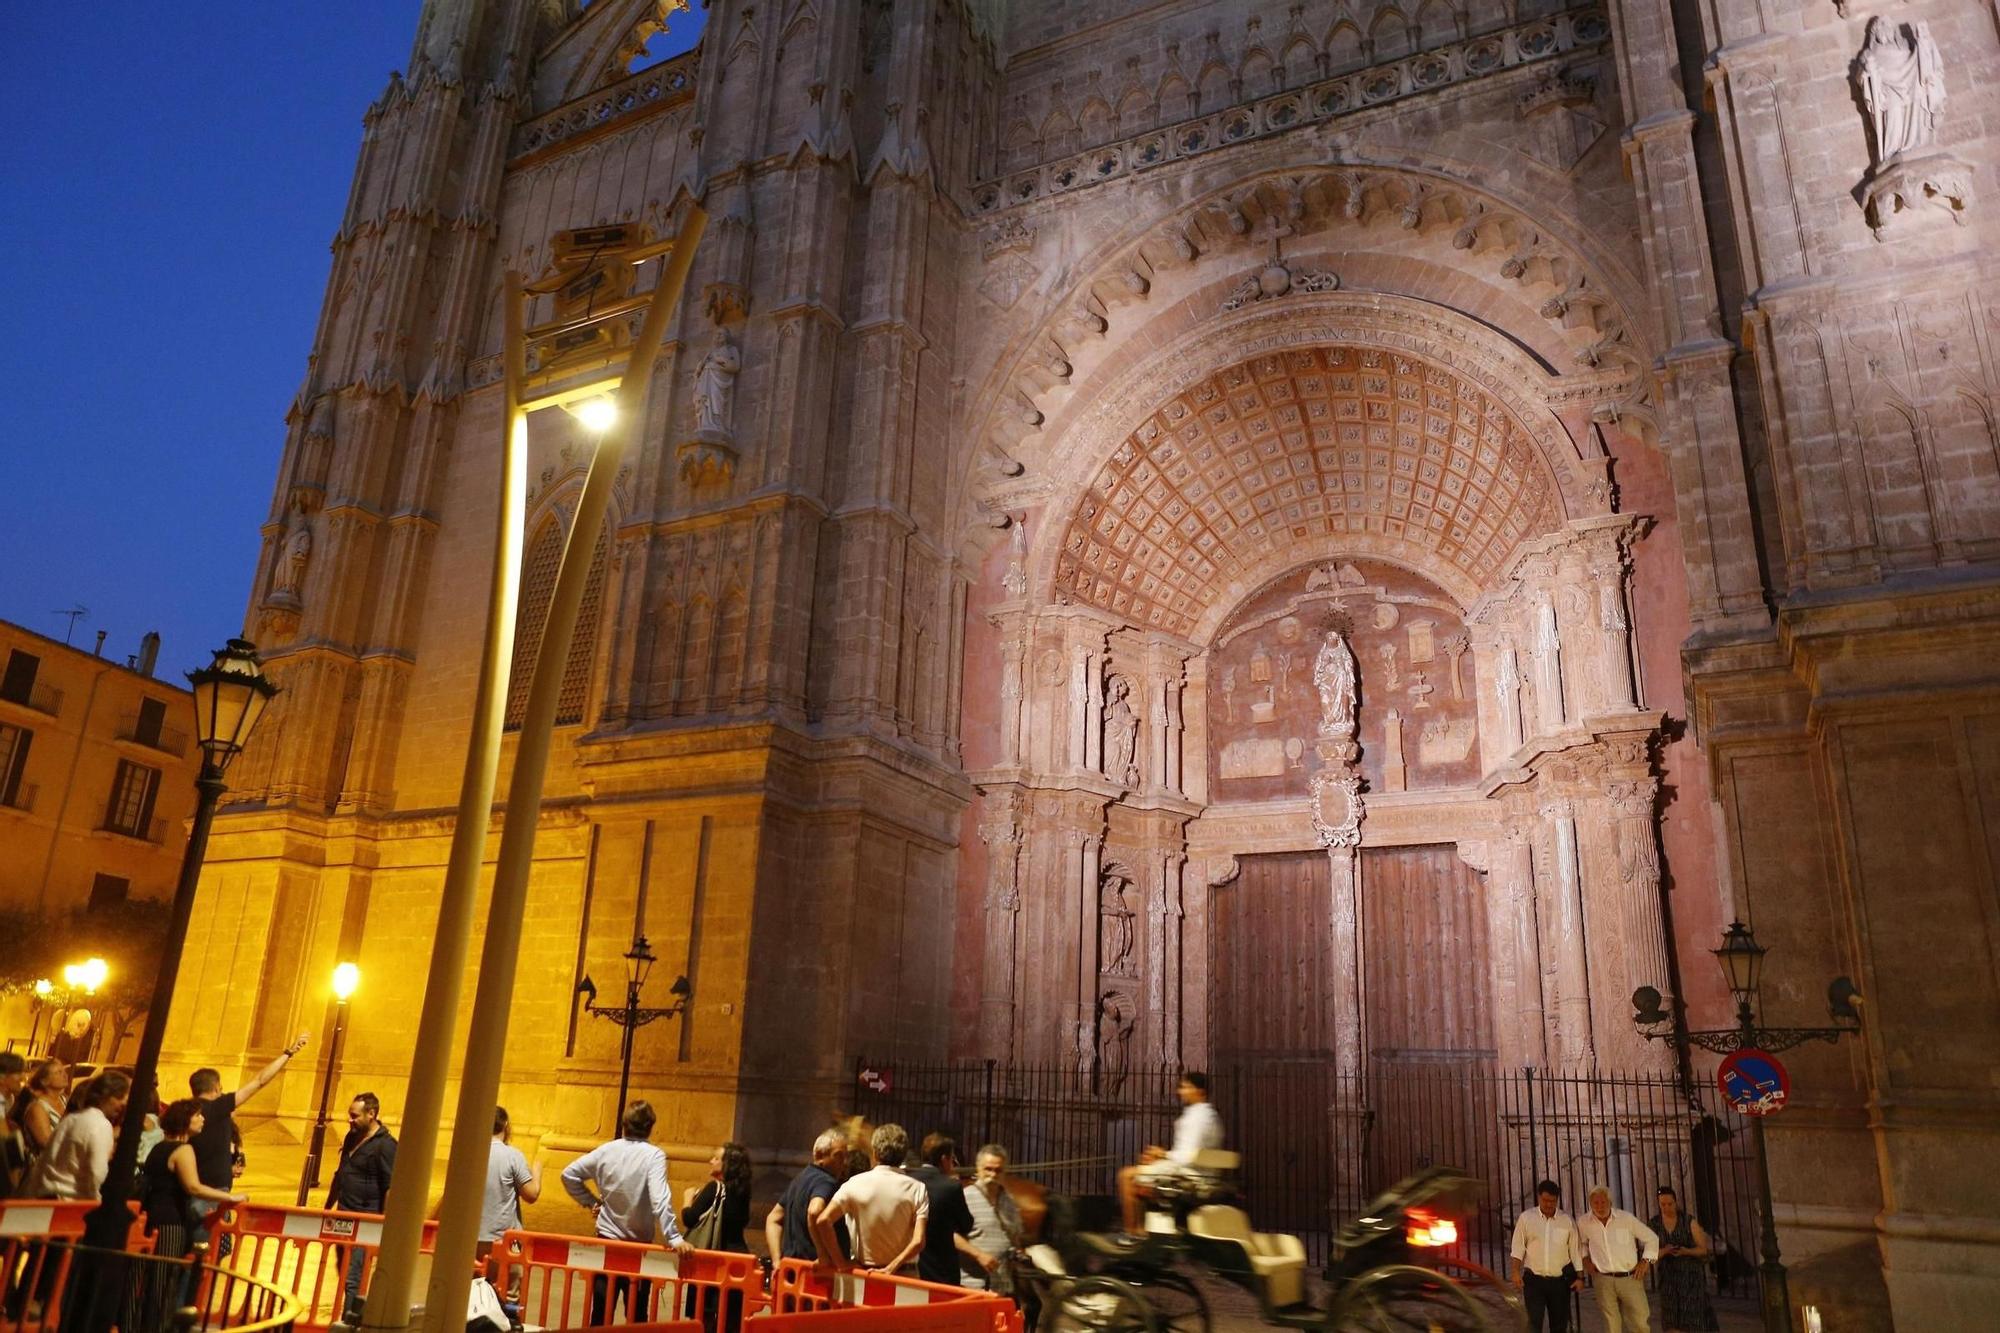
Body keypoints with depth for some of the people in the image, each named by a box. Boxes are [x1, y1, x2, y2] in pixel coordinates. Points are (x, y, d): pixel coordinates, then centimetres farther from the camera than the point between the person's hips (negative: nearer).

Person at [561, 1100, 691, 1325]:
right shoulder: (654, 1156, -14)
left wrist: (591, 1202, 11)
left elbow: (569, 1175, 5)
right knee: (637, 1316, 9)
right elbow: (660, 1200, -26)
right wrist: (674, 1238, -29)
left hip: (606, 1240, 3)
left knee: (600, 1311, 13)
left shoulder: (606, 1151, -1)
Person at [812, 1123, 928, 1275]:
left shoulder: (855, 1184, -4)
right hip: (903, 1273, -1)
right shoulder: (917, 1189, -5)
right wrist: (891, 1268, -11)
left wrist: (840, 1262, -5)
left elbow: (822, 1221, -11)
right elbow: (918, 1241, -14)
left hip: (863, 1271, 1)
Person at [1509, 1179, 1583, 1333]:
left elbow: (1575, 1250, 8)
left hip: (1560, 1281, 2)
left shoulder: (1567, 1220, 3)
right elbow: (1518, 1247, 0)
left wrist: (1580, 1277, 4)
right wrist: (1516, 1272, -10)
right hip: (1534, 1280, -2)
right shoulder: (1526, 1218, -1)